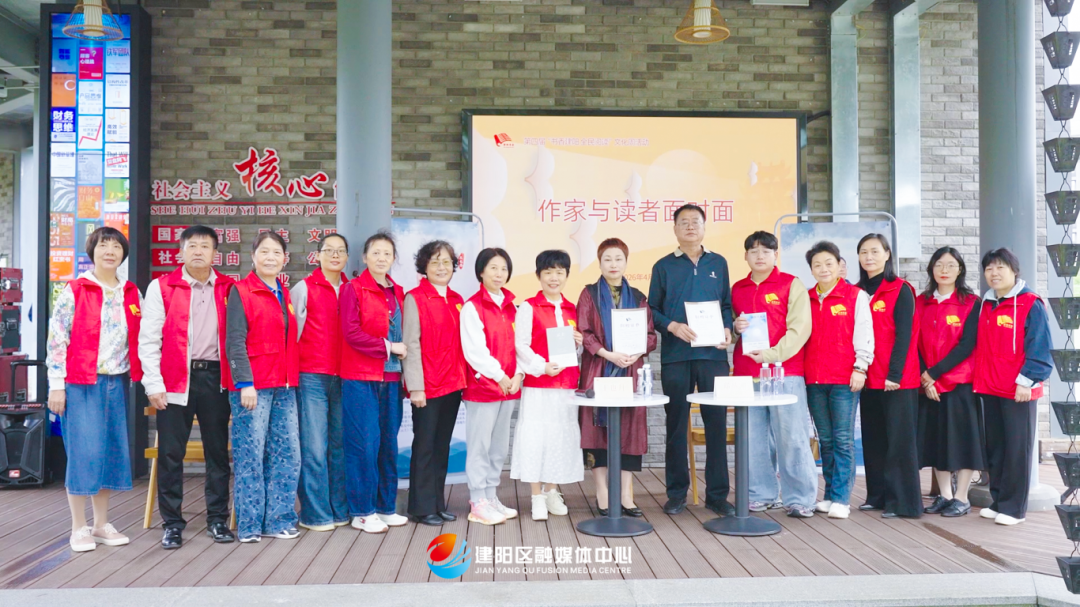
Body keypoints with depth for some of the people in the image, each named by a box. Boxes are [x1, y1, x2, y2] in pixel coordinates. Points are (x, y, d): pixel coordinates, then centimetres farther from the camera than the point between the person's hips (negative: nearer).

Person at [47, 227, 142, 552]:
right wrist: (56, 386, -11)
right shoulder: (74, 291, -4)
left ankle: (102, 524, 19)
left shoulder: (132, 294, 9)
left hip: (117, 383, 4)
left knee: (113, 451, 7)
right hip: (80, 383, -4)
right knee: (83, 451, -4)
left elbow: (142, 339, 12)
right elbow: (56, 339, -7)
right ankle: (79, 528, 9)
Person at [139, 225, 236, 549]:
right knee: (171, 452, 2)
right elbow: (149, 339, -1)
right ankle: (172, 523, 15)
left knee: (218, 450, 8)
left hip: (216, 377, 2)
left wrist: (238, 379, 1)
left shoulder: (228, 288, 8)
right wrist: (154, 384, -7)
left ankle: (218, 519, 19)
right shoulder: (162, 287, 2)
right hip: (175, 380, -2)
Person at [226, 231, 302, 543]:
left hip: (285, 387, 6)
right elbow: (235, 342, -9)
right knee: (250, 454, -2)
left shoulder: (285, 295, 17)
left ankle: (280, 519, 16)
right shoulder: (241, 292, -2)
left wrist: (293, 378, 11)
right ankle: (250, 524, 8)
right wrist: (244, 383, -15)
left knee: (287, 453, 6)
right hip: (252, 386, -6)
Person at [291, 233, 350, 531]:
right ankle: (314, 513, 5)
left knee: (339, 445, 8)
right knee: (314, 447, -5)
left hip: (343, 378, 4)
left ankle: (339, 509, 16)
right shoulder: (303, 288, 1)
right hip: (311, 377, -4)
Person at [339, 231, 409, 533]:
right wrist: (388, 346, -11)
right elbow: (351, 332, -12)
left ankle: (385, 506, 20)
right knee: (364, 443, -4)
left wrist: (400, 350, 2)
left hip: (391, 378, 6)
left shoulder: (398, 293, 15)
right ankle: (362, 512, 7)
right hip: (360, 377, -6)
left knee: (388, 443, 9)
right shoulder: (353, 289, -3)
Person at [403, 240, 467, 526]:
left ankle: (438, 503, 22)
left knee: (443, 446, 12)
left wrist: (464, 379, 8)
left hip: (453, 384, 6)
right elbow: (411, 344, -10)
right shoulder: (415, 298, -6)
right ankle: (423, 507, 13)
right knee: (425, 446, 2)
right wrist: (415, 386, -14)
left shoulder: (457, 300, 12)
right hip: (427, 385, -6)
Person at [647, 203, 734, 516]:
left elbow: (727, 304, 14)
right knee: (676, 424, 5)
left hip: (713, 354, 1)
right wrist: (672, 326, -12)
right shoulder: (664, 266, 7)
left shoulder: (718, 263, 12)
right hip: (675, 355, -1)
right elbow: (652, 310, 6)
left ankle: (717, 494, 12)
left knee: (717, 423, 1)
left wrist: (727, 329, -4)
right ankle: (676, 493, 15)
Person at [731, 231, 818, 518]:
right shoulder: (737, 289, 16)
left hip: (785, 371, -4)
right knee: (754, 438, 5)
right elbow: (730, 326, 23)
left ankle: (800, 498, 4)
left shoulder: (792, 285, 3)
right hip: (746, 373, 4)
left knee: (791, 437, -4)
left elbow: (800, 328, -6)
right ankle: (762, 495, 16)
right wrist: (736, 327, -1)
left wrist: (773, 354, -16)